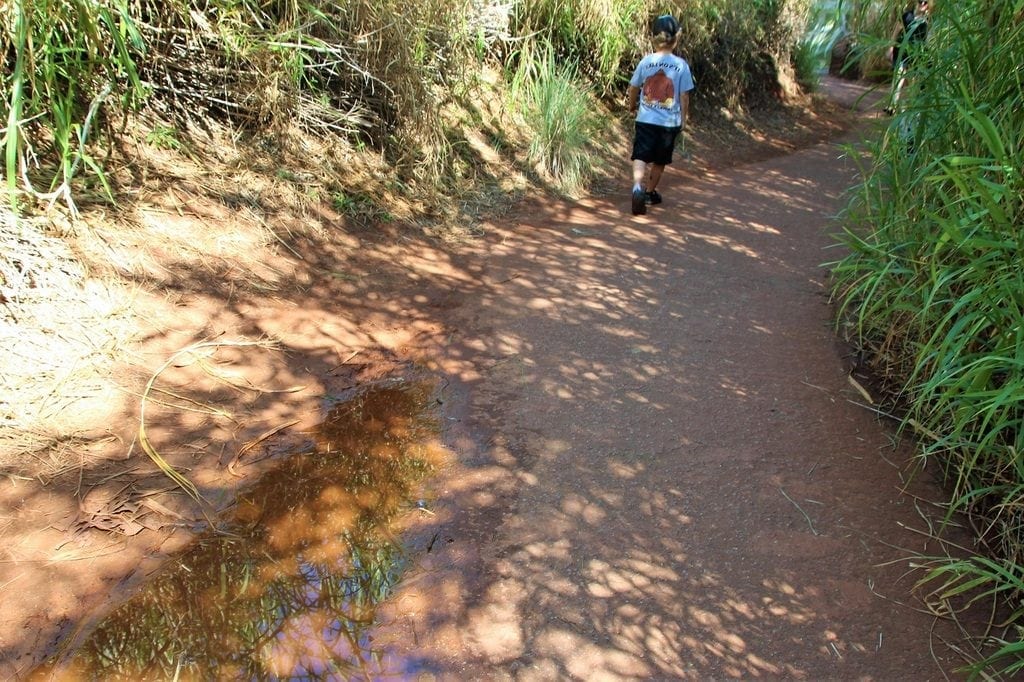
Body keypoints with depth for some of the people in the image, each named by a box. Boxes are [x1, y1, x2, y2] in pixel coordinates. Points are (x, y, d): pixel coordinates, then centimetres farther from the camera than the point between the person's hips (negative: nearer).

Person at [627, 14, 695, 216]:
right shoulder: (681, 65, -7)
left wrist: (632, 106, 27)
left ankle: (638, 187, -32)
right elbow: (684, 96, -4)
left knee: (641, 157, -5)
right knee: (659, 161, 18)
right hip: (669, 122, 0)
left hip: (646, 120, 0)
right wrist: (683, 118, 11)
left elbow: (634, 88, 7)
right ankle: (650, 192, 31)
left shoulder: (645, 62, -4)